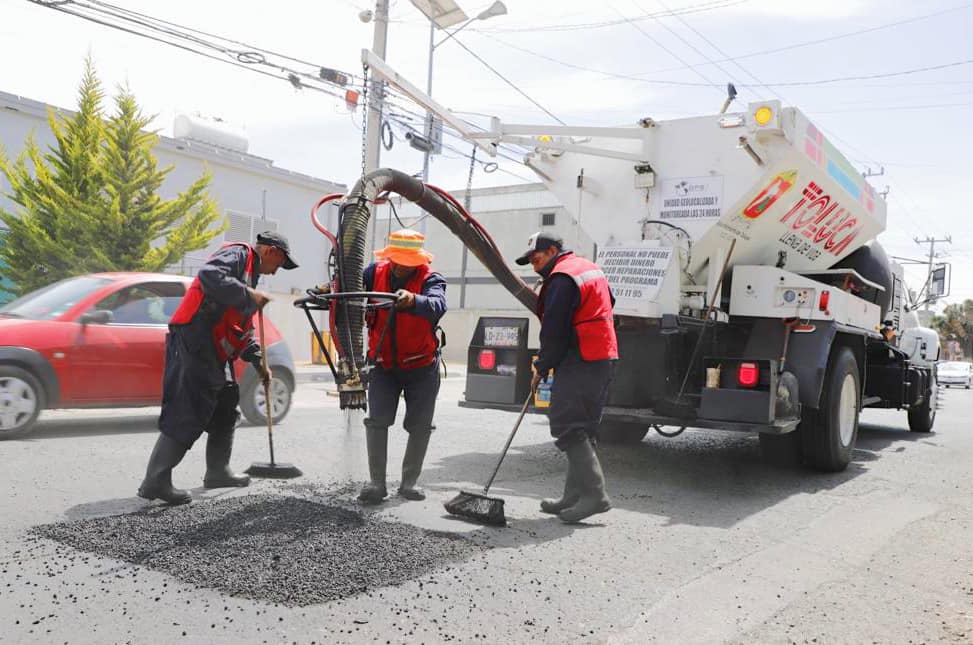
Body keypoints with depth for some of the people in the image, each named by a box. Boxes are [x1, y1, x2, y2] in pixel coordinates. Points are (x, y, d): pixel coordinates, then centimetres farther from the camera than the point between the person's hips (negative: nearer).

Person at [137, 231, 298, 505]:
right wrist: (249, 295, -23)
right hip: (193, 341, -11)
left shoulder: (250, 274, 27)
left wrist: (258, 362, 25)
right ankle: (155, 482, -10)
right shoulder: (237, 254, -4)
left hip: (213, 352, 11)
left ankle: (217, 472, 27)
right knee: (187, 413, -12)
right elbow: (209, 275, -27)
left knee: (226, 407, 16)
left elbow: (244, 327, 30)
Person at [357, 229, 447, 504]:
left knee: (420, 425, 7)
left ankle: (409, 482, 22)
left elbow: (438, 306, -38)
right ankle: (376, 483, 1)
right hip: (383, 365, 1)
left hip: (421, 367, -1)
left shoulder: (430, 279, -18)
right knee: (377, 420, -7)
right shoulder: (376, 272, -6)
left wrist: (413, 301, -59)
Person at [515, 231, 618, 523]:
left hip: (580, 362, -10)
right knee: (582, 428, 12)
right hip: (604, 357, 10)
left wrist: (541, 368, -3)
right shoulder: (591, 268, 20)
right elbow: (608, 303, 30)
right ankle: (575, 496, 16)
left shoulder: (561, 278, -12)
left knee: (567, 426, -11)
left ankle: (594, 493, -14)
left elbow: (553, 331, -15)